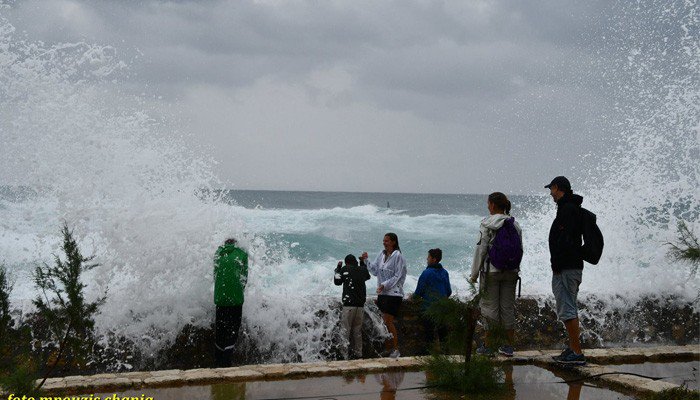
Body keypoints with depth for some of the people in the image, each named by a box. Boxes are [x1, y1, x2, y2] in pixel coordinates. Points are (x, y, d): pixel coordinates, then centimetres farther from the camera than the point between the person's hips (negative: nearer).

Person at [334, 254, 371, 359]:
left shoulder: (344, 270, -1)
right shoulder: (362, 269, 8)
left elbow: (337, 282, 13)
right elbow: (367, 276, 32)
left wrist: (338, 268, 23)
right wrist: (363, 263, 39)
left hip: (349, 304, -4)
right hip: (360, 305, 4)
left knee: (346, 329, -3)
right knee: (357, 330, 11)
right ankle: (358, 353, 12)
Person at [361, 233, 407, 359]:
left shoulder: (398, 256, -10)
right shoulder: (381, 255, 11)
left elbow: (398, 276, -13)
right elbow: (374, 270, 14)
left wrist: (384, 285, -18)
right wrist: (366, 260, 1)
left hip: (393, 293, -7)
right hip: (382, 293, 7)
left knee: (389, 322, -8)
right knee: (384, 322, 8)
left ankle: (396, 349, 1)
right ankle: (387, 348, 16)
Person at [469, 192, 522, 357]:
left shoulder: (487, 224, -11)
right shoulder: (515, 225, 6)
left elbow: (480, 249, -11)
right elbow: (520, 249, 10)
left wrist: (474, 274, -5)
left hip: (491, 271, -5)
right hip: (511, 272, 5)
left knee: (490, 306, 2)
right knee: (508, 306, 10)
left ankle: (488, 346, 6)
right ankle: (509, 346, 13)